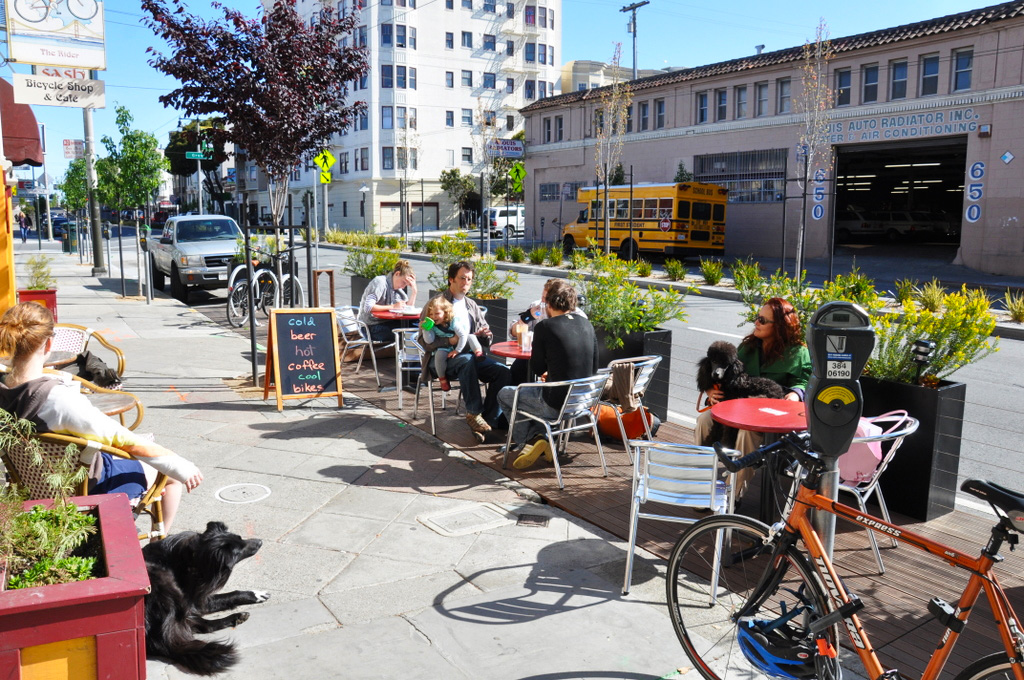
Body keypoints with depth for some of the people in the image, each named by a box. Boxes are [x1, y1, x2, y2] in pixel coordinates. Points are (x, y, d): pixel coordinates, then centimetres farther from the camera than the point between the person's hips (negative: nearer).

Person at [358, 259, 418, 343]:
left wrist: (414, 290, 1)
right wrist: (392, 306, -23)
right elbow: (367, 308, -24)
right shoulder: (380, 282, -13)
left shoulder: (397, 287, 13)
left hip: (386, 322, 8)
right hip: (371, 327, -8)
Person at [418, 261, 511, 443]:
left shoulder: (472, 306, 19)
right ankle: (473, 413, -29)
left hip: (471, 355, 6)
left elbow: (486, 339, 21)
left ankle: (489, 421, -18)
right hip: (443, 358, -5)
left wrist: (485, 335, -5)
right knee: (466, 359, -39)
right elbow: (424, 341, -8)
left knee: (502, 371, -21)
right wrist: (450, 341, -23)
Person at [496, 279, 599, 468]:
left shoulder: (544, 327, -14)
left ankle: (522, 441, 16)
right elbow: (593, 368, 11)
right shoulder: (586, 324, 3)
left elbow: (538, 369, -3)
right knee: (532, 390, 35)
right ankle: (539, 437, 23)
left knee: (504, 395, 18)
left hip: (556, 405, -7)